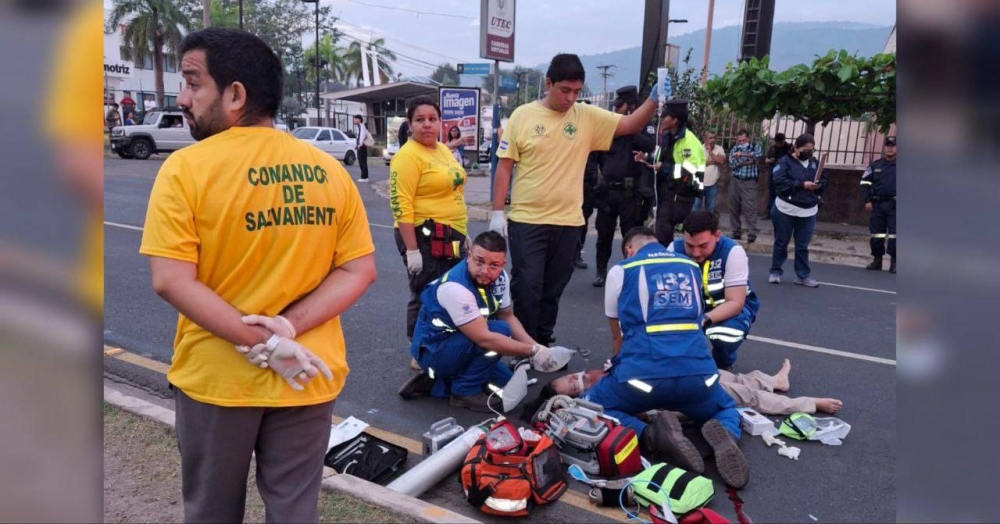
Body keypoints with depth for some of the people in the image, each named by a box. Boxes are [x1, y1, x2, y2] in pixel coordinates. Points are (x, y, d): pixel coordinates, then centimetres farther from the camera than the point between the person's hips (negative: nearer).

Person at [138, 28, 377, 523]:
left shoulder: (186, 167, -12)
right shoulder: (329, 170, -2)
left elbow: (171, 281, -19)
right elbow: (359, 269, -5)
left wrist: (261, 341, -17)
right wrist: (289, 327, -13)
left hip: (217, 376, -2)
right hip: (307, 380, 3)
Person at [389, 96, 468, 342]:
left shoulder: (443, 149, 13)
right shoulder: (408, 155, -14)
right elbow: (401, 205, -20)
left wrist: (462, 234, 22)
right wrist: (411, 249, -24)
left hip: (452, 236, 9)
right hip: (424, 237, -9)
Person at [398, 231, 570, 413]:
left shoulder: (500, 278, -7)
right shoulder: (455, 287, -32)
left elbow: (508, 317, 5)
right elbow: (484, 339, -34)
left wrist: (536, 348, -10)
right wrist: (533, 351, -28)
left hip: (461, 348, 8)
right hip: (434, 351, -8)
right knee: (500, 331, -24)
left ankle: (434, 383, 12)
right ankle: (465, 391, -8)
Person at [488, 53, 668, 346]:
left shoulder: (588, 116, 3)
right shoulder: (523, 116, -3)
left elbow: (630, 125, 2)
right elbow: (504, 166, -3)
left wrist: (654, 99, -17)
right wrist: (497, 212, -7)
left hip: (568, 221, 3)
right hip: (527, 220, -3)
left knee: (553, 289, 14)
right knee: (526, 287, -1)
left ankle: (543, 345, 30)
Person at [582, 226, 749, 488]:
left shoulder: (621, 270, 12)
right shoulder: (692, 267, 21)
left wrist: (623, 372, 46)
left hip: (643, 373, -3)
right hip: (697, 373, 4)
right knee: (726, 408, 34)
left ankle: (650, 434, -10)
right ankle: (725, 435, -5)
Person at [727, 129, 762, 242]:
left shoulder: (755, 147, 5)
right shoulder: (735, 148, 9)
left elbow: (757, 155, -18)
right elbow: (732, 164, -4)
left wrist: (742, 154, -28)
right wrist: (747, 161, -11)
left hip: (749, 182, -3)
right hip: (735, 181, 3)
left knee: (750, 208, -9)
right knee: (734, 208, 5)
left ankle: (752, 234, -8)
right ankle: (736, 232, 13)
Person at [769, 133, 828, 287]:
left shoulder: (815, 163, 9)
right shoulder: (785, 162, -7)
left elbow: (825, 181, 14)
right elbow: (780, 182, -19)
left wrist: (819, 185, -9)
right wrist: (802, 185, -22)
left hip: (808, 212, 4)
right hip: (786, 210, -4)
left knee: (803, 246, 9)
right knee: (781, 243, 7)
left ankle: (803, 275, 16)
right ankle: (775, 271, 20)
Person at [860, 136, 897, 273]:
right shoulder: (876, 165, 10)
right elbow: (865, 182, 9)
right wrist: (867, 200, 0)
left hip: (894, 205, -3)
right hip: (877, 204, 3)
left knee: (894, 235, -6)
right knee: (876, 234, 6)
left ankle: (894, 262, -1)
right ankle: (877, 261, 16)